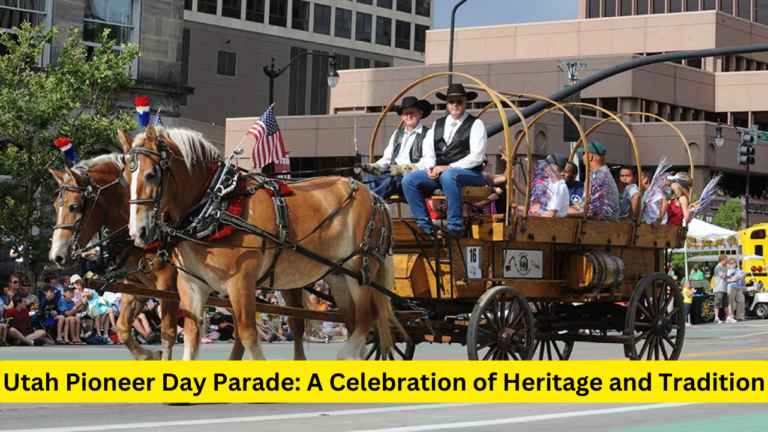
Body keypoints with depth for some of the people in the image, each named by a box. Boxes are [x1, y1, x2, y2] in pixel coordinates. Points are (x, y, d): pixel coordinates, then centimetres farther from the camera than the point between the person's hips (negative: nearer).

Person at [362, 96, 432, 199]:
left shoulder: (427, 134, 2)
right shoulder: (397, 134, 26)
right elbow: (387, 158, 24)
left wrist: (404, 169, -21)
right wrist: (375, 167, 2)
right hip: (394, 174, 6)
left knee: (392, 181, -35)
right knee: (370, 180, -22)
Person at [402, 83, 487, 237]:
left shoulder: (475, 124, 2)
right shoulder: (438, 124, 20)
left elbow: (476, 157, -9)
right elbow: (428, 151, 15)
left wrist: (448, 167, -15)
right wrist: (430, 167, -7)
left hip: (469, 174, -6)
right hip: (438, 173, 6)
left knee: (448, 176, -39)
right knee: (409, 179, -15)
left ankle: (455, 227, -33)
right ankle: (425, 227, -13)